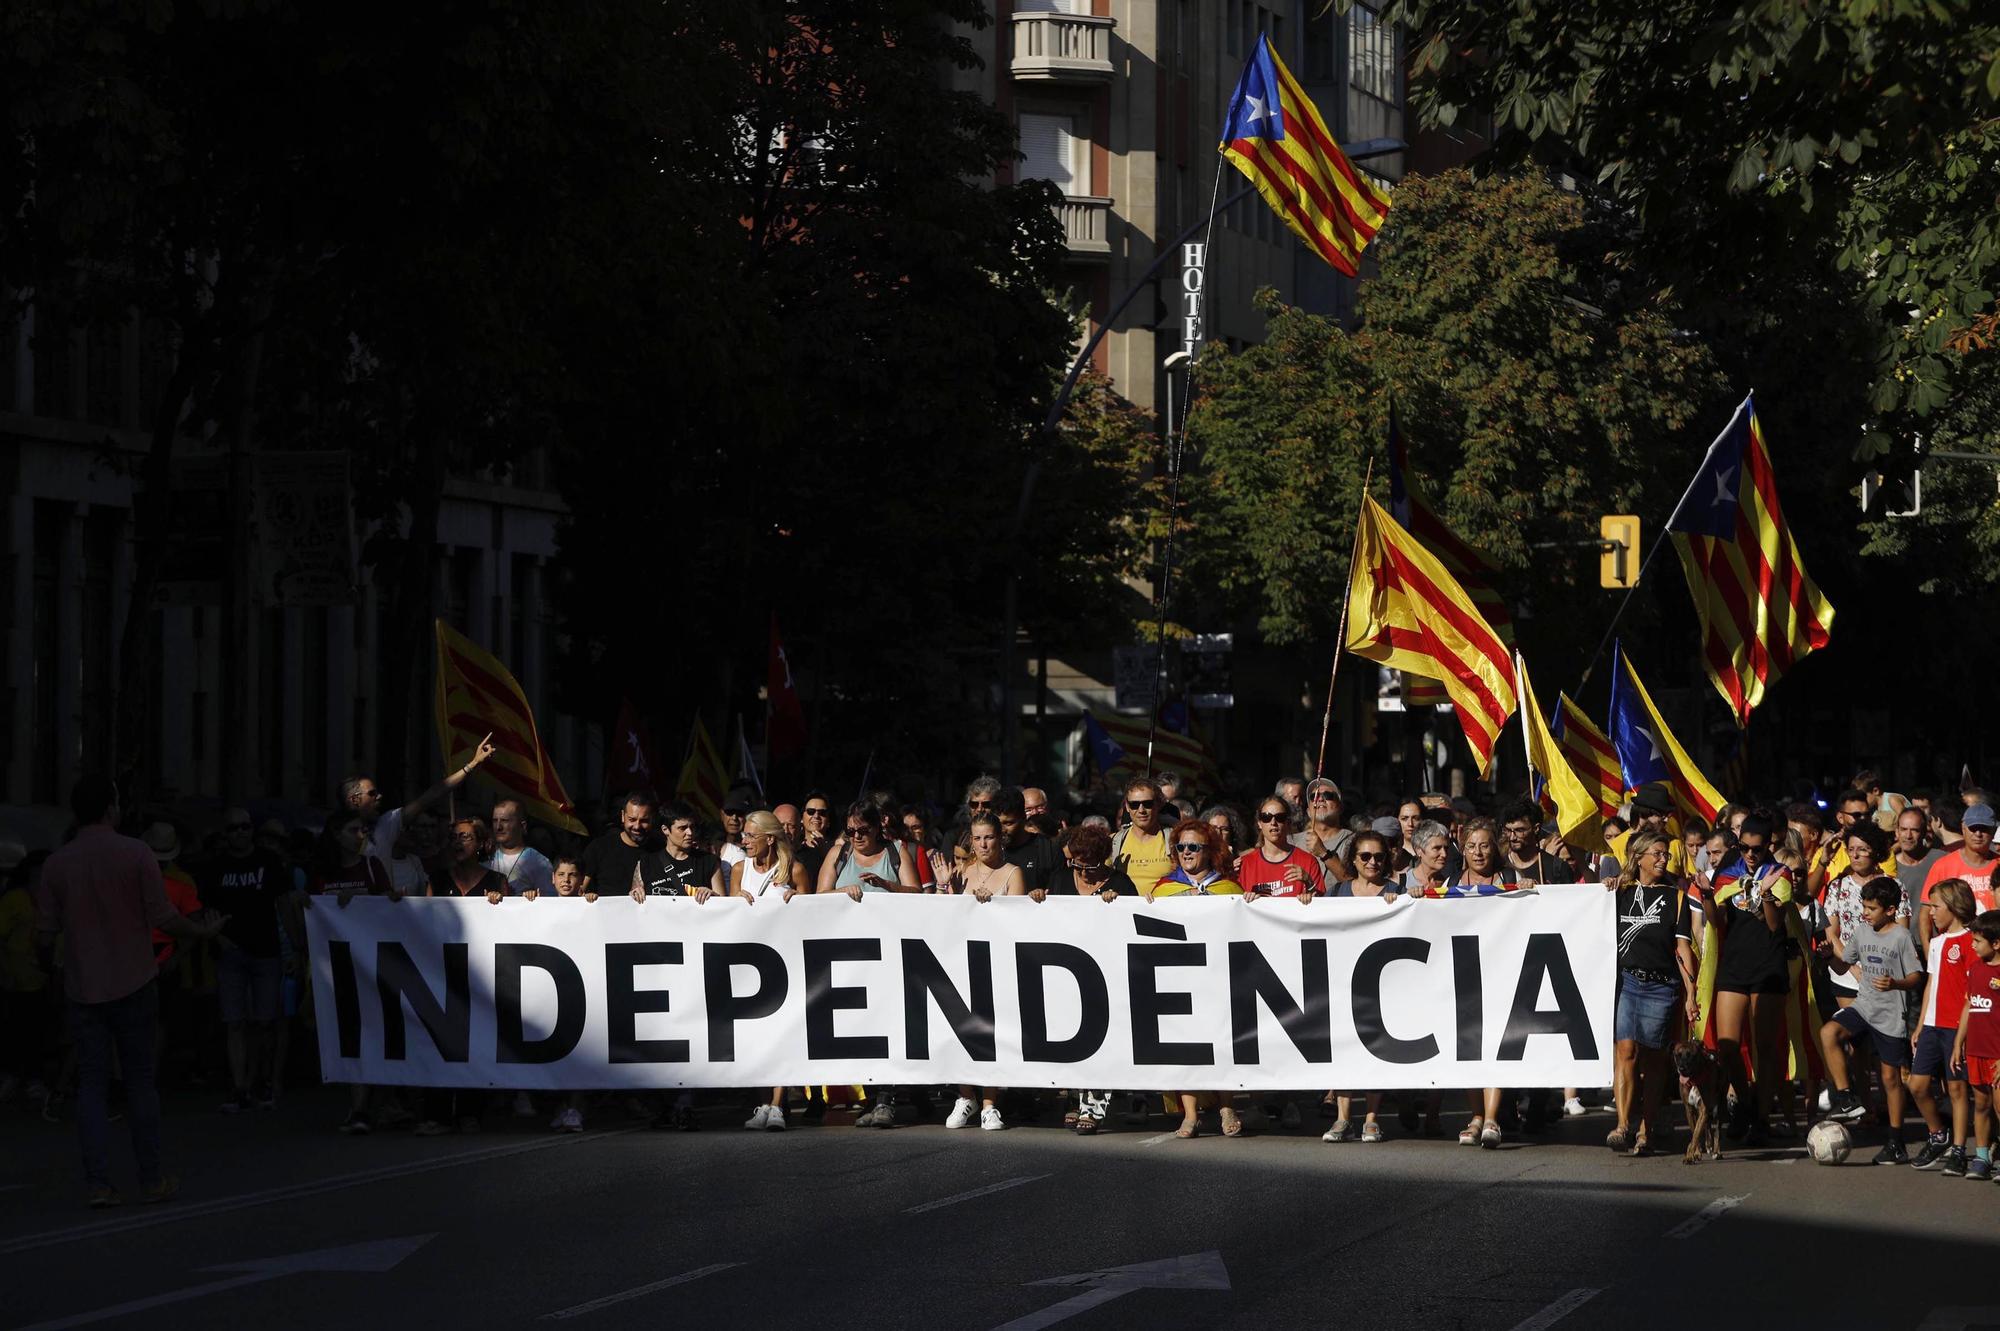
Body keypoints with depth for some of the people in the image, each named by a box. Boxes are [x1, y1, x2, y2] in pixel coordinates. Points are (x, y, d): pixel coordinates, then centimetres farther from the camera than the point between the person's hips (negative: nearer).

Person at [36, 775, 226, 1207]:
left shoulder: (56, 864, -2)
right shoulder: (136, 854, -8)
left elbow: (46, 934, 0)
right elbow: (164, 919, -9)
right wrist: (203, 930, 9)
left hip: (83, 989, 2)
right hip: (133, 984, -1)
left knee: (92, 1083, 4)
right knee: (140, 1081, 7)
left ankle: (97, 1183, -4)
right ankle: (151, 1179, 11)